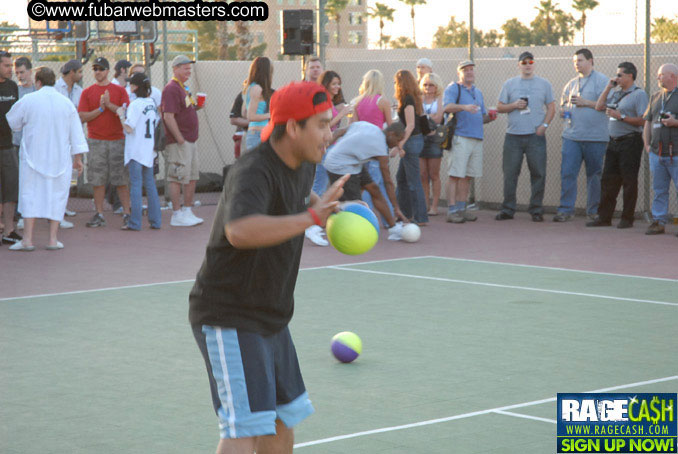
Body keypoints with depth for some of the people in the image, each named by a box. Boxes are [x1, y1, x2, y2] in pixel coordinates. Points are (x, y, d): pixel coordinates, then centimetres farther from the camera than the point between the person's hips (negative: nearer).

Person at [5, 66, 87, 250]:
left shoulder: (28, 100, -6)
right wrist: (78, 158, 12)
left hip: (33, 156, -2)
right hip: (60, 158, 2)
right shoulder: (66, 103, 2)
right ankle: (53, 239, 5)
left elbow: (11, 123, 4)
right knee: (56, 196, 7)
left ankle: (28, 239, -2)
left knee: (30, 195, 3)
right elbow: (76, 133, 6)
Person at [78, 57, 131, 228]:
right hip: (95, 141, 1)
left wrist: (109, 104, -14)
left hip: (117, 139, -1)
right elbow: (83, 117, 0)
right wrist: (100, 108, -10)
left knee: (121, 180, -1)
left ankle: (127, 213, 3)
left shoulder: (119, 90, 6)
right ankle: (99, 215, 7)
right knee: (98, 180, 2)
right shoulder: (87, 92, 7)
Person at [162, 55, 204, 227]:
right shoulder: (171, 89, -13)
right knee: (178, 178, -6)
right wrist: (180, 139, -21)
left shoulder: (183, 88, 18)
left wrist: (196, 107, 8)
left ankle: (187, 211, 19)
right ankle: (177, 215, -3)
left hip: (191, 140, 10)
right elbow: (168, 116, -20)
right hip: (179, 142, -10)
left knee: (192, 177, 12)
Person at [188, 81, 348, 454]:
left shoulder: (302, 166, 5)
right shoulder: (253, 172, -24)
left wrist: (327, 207, 9)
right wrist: (312, 217, -43)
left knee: (283, 422, 18)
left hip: (270, 319, 10)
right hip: (229, 318, -10)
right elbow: (240, 231, -45)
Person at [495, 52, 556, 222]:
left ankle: (536, 210, 5)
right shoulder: (510, 84, 11)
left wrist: (544, 125, -5)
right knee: (510, 173, 1)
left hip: (536, 136, -1)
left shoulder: (544, 84, 10)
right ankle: (507, 209, 8)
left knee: (538, 173, -2)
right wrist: (514, 105, -7)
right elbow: (500, 107, 10)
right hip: (513, 136, 1)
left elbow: (551, 107, 8)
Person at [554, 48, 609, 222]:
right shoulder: (571, 84, 18)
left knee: (594, 174, 4)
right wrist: (563, 111, 4)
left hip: (594, 137, -4)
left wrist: (585, 102, -13)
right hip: (572, 135, 4)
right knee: (567, 172, -4)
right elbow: (563, 104, 27)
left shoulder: (601, 81, 0)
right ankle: (566, 210, -1)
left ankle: (594, 211, 13)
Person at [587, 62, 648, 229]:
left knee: (629, 182, -1)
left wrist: (620, 116, -17)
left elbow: (642, 121, -15)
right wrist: (608, 87, 8)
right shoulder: (615, 93, 14)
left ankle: (627, 219, 5)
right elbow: (599, 106, 13)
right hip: (614, 142, 7)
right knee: (608, 180, 6)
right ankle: (604, 217, 11)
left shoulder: (639, 94, -8)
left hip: (630, 142, -7)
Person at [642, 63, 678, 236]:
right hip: (657, 153, 6)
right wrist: (647, 144, 12)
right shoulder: (656, 97, 17)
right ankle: (658, 222, 13)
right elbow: (648, 121, 21)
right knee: (659, 190, 9)